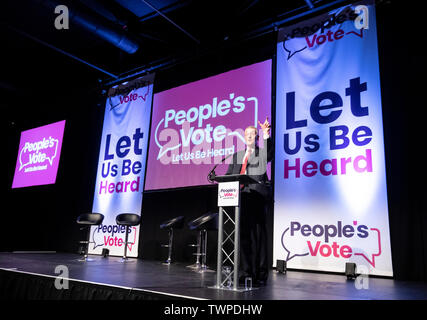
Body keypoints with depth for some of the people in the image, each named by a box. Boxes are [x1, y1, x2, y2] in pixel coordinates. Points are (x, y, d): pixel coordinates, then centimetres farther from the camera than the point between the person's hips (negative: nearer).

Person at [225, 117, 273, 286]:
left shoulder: (261, 153, 11)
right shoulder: (237, 155, 23)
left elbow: (269, 154, -14)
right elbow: (228, 175, 17)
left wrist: (266, 134, -24)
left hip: (257, 197, -4)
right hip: (241, 197, 4)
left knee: (258, 233, -4)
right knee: (243, 234, 6)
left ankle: (260, 275, 3)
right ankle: (245, 273, 14)